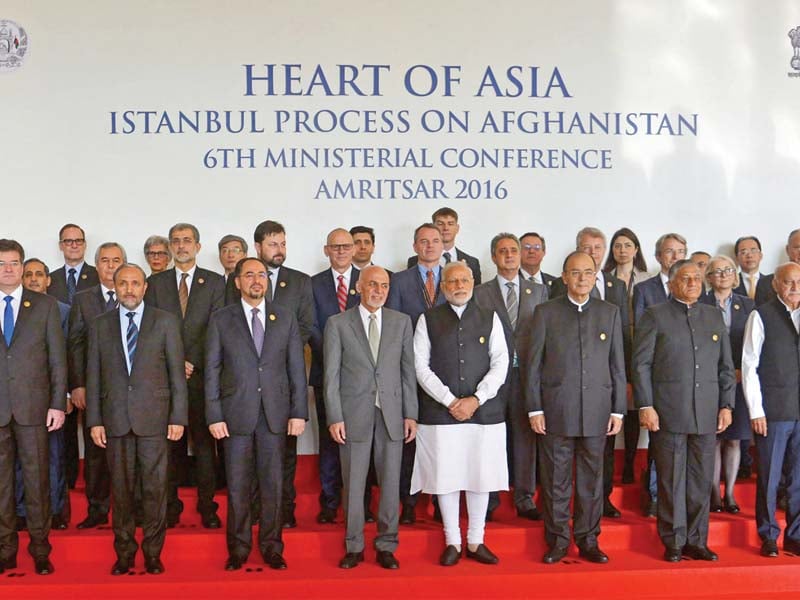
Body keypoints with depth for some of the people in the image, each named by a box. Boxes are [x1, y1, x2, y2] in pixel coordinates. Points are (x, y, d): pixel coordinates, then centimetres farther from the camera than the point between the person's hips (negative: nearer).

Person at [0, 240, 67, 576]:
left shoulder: (45, 306, 5)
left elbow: (57, 358, 3)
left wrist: (58, 404, -3)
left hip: (33, 407, -1)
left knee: (37, 481, 4)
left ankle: (40, 551, 14)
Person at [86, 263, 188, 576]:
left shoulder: (166, 321, 3)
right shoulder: (100, 325, 8)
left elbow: (177, 372, 2)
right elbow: (93, 376, 8)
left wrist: (178, 417, -3)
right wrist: (94, 420, 2)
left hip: (154, 417, -1)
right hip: (115, 418, 2)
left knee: (155, 487, 3)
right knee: (120, 488, 7)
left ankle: (153, 552, 15)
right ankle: (124, 552, 20)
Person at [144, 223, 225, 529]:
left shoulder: (215, 282, 7)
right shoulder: (155, 283, 12)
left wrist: (192, 363, -9)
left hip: (202, 375, -1)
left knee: (205, 442, -1)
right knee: (169, 443, 2)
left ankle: (207, 506, 6)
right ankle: (171, 506, 9)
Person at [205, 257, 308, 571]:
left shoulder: (285, 318, 7)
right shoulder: (220, 319, 3)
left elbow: (297, 367, 6)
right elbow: (212, 370, 2)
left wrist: (299, 412, 0)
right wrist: (214, 416, -4)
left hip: (275, 415, 1)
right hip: (236, 414, -1)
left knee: (272, 483, 7)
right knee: (237, 485, 5)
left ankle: (271, 546, 19)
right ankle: (238, 548, 18)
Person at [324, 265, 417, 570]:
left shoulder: (402, 322, 7)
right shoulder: (338, 323, 1)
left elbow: (408, 370, 7)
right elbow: (331, 375, -1)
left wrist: (410, 414, 2)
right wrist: (334, 417, -7)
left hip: (392, 414, 2)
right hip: (354, 415, -1)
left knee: (390, 482, 6)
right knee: (353, 484, 5)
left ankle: (386, 547, 18)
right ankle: (354, 547, 18)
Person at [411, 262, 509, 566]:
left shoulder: (490, 318, 8)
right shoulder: (428, 320, 5)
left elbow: (500, 364, 1)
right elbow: (421, 366, -2)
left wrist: (476, 399, -11)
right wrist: (449, 400, -11)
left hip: (484, 412, 1)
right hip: (440, 412, -1)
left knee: (481, 476, 5)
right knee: (446, 476, 3)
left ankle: (476, 542, 19)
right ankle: (452, 542, 17)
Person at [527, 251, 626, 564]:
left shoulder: (610, 313, 8)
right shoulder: (546, 312, 3)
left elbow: (618, 365, 8)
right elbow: (534, 365, 2)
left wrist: (618, 410, 4)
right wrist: (534, 409, -3)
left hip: (596, 411, 2)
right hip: (555, 411, -1)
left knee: (592, 479, 7)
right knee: (556, 480, 4)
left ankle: (588, 540, 19)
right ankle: (557, 541, 16)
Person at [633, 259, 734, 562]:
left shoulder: (714, 316, 14)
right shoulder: (654, 316, 1)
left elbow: (726, 366, 15)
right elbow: (641, 364, -3)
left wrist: (726, 405, 7)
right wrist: (645, 406, -9)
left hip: (707, 415, 4)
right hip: (668, 413, -4)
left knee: (702, 481, 7)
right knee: (671, 481, 2)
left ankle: (696, 541, 18)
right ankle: (673, 543, 13)